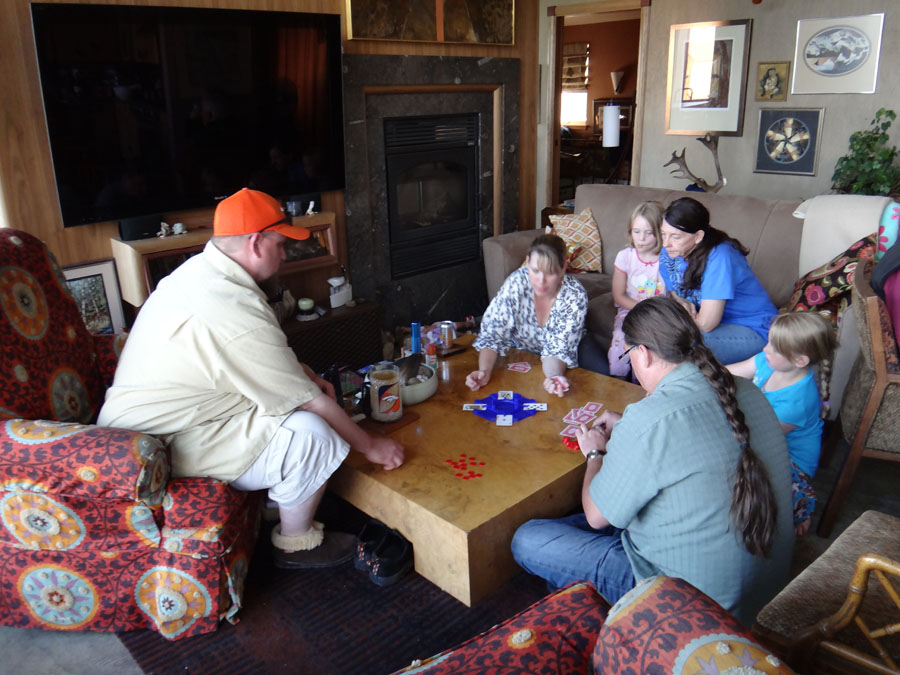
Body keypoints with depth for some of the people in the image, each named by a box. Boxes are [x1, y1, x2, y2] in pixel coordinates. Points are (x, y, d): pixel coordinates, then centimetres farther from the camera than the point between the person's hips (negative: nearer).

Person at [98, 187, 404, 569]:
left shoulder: (200, 269, 2)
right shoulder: (235, 309, -29)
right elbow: (310, 403, -21)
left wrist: (305, 374, 8)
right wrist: (370, 446, -8)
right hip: (163, 447, -10)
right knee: (310, 433, -23)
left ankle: (278, 501, 21)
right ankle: (296, 544, 2)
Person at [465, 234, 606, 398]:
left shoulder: (576, 296, -28)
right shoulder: (516, 283, -29)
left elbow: (558, 349, -29)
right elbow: (492, 333, -25)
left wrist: (555, 376, -51)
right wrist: (484, 370, -43)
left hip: (570, 346, 0)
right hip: (523, 350, 1)